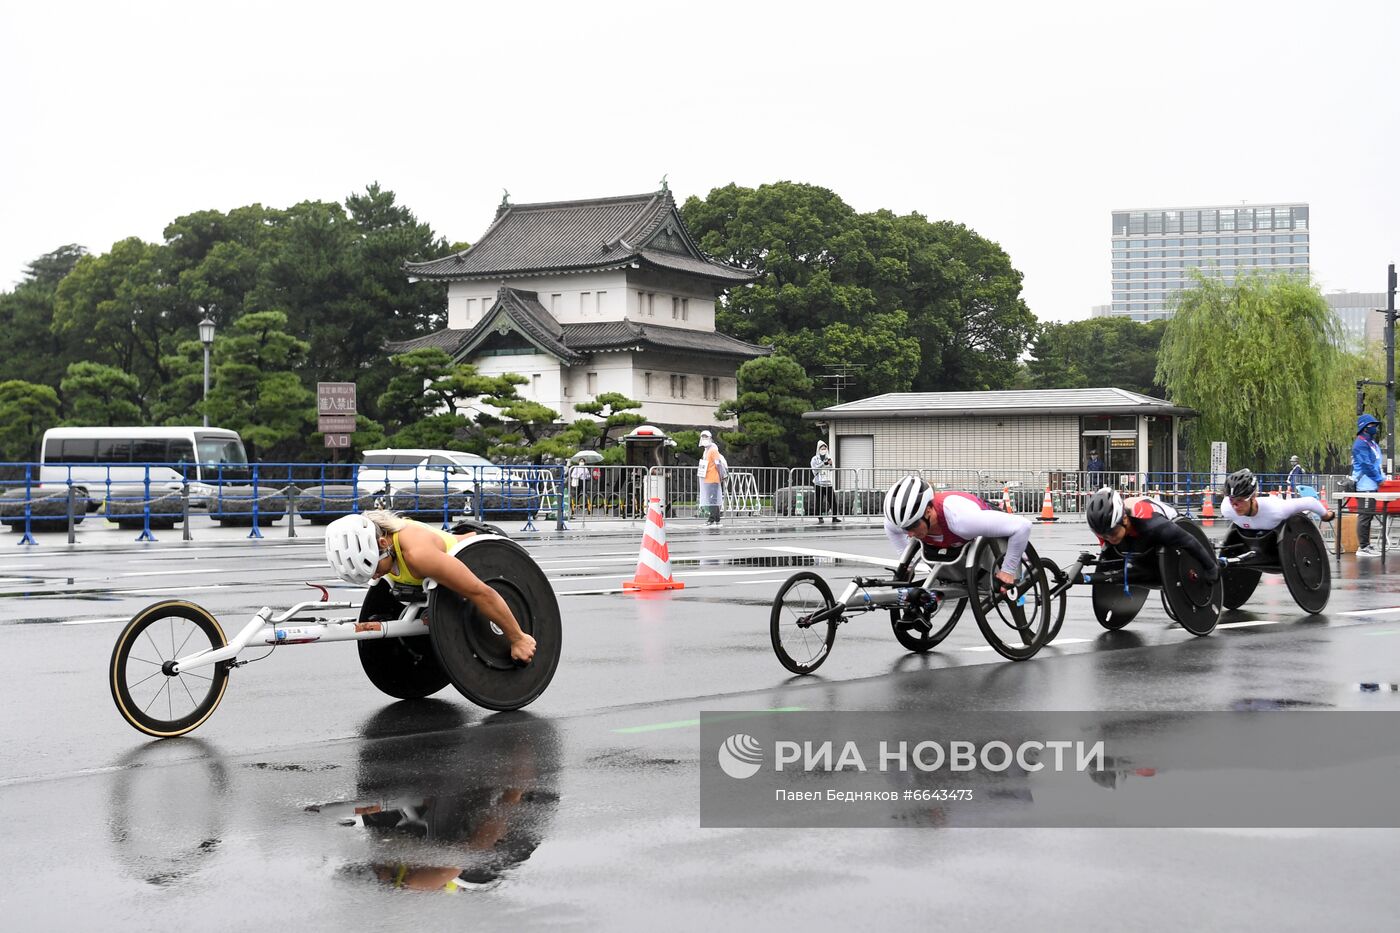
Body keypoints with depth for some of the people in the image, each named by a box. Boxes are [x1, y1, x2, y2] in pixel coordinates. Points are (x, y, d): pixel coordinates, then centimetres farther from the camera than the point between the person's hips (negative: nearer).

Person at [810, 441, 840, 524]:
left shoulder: (829, 458, 15)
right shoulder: (815, 459, 5)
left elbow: (833, 470, 13)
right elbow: (815, 469, -10)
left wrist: (831, 464, -7)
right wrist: (824, 463, -19)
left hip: (828, 483, 3)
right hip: (819, 484, -3)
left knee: (833, 501, -5)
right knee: (819, 502, -4)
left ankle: (834, 517, 1)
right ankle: (820, 518, 3)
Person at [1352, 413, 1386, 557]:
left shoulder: (1371, 443, 18)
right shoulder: (1361, 444, -14)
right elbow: (1366, 465, -19)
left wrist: (1381, 477, 9)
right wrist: (1379, 479, -13)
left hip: (1371, 485, 10)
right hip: (1365, 485, -10)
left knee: (1368, 516, 13)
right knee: (1365, 516, -9)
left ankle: (1366, 545, 18)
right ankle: (1362, 547, -8)